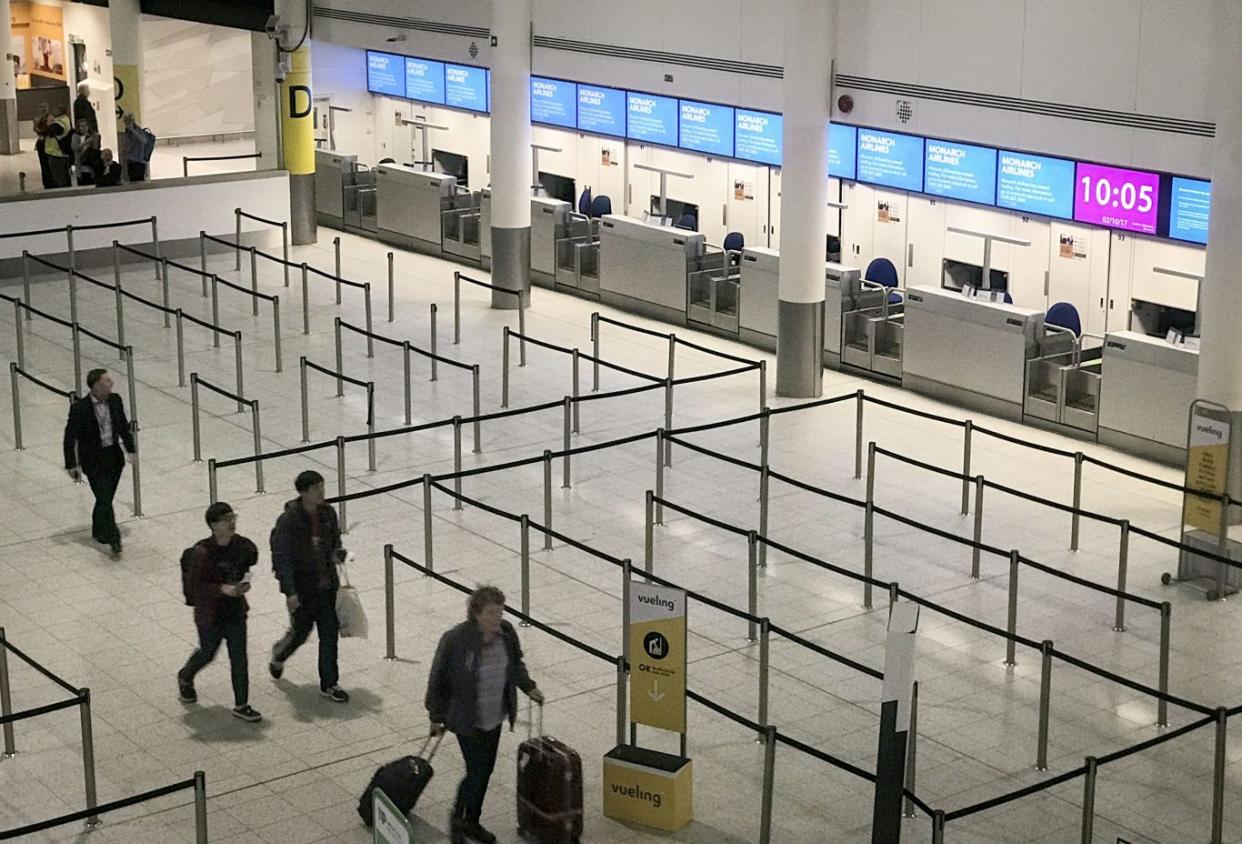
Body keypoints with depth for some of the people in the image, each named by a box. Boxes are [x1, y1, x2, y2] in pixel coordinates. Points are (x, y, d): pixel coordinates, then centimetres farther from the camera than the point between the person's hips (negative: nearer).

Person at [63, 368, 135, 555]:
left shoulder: (115, 400, -1)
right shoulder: (79, 408, -17)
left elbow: (124, 426, 13)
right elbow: (70, 438, -10)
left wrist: (130, 449, 11)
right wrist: (71, 465, -10)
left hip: (114, 456, 6)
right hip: (93, 461, -6)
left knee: (106, 498, 15)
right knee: (104, 499, -10)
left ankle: (99, 531, 34)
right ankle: (114, 539, -9)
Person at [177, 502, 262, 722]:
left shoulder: (241, 545, -9)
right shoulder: (202, 552, -24)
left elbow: (251, 558, 14)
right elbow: (193, 587, -21)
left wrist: (245, 578, -4)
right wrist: (222, 589, -29)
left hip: (235, 610, 4)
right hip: (210, 613, -4)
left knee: (239, 658, 4)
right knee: (207, 653, 17)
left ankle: (241, 705, 13)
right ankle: (185, 677, 50)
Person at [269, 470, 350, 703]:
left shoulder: (327, 513, -2)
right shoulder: (288, 520, -19)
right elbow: (282, 558, -19)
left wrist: (337, 553, -7)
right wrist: (290, 592, -23)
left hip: (326, 585, 5)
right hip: (302, 587, -5)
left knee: (330, 633, 5)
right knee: (300, 632, 11)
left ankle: (329, 684, 15)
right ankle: (278, 657, 45)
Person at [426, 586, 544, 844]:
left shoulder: (506, 633, -7)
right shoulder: (455, 640, -24)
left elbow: (516, 663, 15)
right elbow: (438, 680, -12)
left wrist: (529, 687, 3)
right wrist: (436, 717, -7)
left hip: (495, 716, 6)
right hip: (467, 719, -6)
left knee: (485, 770, 16)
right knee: (477, 772, -4)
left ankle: (472, 822, 36)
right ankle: (458, 818, 24)